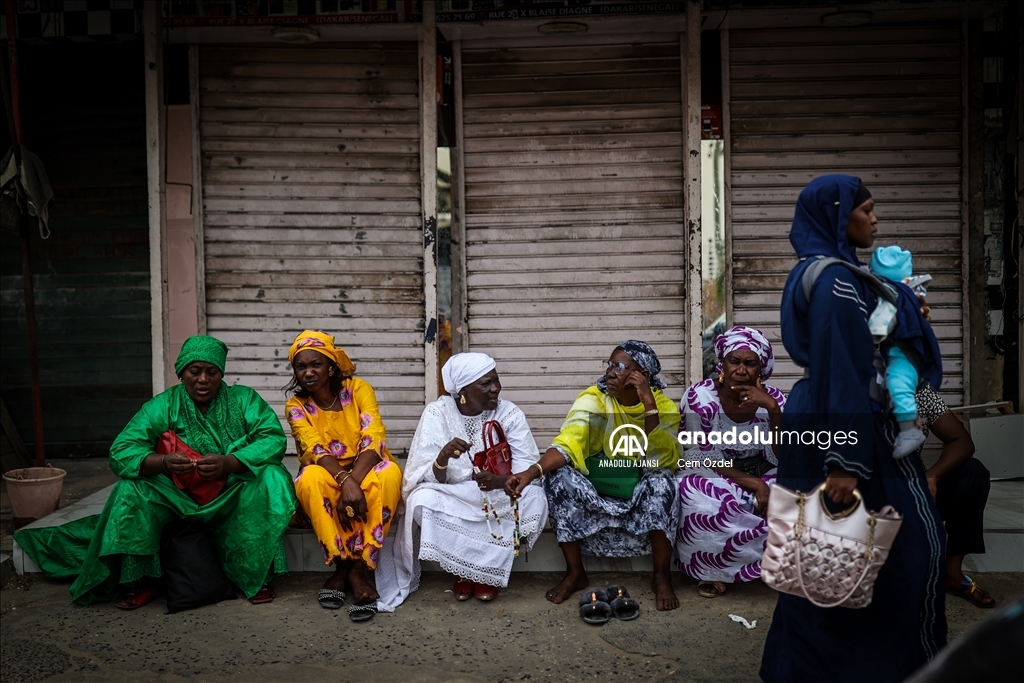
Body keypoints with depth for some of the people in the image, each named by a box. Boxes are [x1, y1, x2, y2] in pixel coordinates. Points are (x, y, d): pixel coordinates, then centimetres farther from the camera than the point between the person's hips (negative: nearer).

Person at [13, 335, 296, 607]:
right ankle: (142, 579, -11)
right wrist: (162, 462, -35)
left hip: (234, 494, 0)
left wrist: (229, 462, -33)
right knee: (132, 489, -25)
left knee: (270, 477, -29)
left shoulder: (243, 399, -2)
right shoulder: (163, 406, -2)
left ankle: (257, 577, -18)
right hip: (178, 497, 1)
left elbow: (274, 439, -15)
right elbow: (121, 452, -12)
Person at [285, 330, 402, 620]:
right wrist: (345, 481, -36)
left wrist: (354, 483, -32)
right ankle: (343, 564, -21)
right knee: (310, 479, -33)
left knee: (389, 473, -34)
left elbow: (374, 441, -17)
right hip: (326, 475, 1)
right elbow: (315, 451, -17)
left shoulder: (358, 389, -6)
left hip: (366, 469, 0)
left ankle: (359, 568, -28)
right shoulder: (296, 406, -2)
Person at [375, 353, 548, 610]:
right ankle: (463, 570, -4)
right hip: (454, 500, -1)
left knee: (535, 498, -27)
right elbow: (428, 479, -16)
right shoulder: (437, 413, -12)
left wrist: (501, 480, -37)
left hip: (499, 498, 1)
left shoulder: (509, 413, -9)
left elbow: (527, 467, -14)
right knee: (422, 501, -31)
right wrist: (443, 458, -40)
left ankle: (488, 569, -3)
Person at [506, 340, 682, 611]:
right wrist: (532, 471, -44)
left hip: (642, 491, -1)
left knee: (661, 482, -34)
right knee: (558, 477, -27)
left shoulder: (663, 406, -11)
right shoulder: (592, 400, -12)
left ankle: (662, 576, -14)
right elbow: (567, 445, -25)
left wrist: (649, 404, -31)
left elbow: (663, 462, -25)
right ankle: (575, 572, -10)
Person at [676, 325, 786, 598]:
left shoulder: (773, 399, -8)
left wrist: (773, 409, -28)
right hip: (713, 480, -3)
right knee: (697, 495, -36)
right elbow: (702, 461, -16)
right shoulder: (700, 397, -16)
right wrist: (751, 483, -27)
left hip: (761, 480, 3)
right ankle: (712, 570, -11)